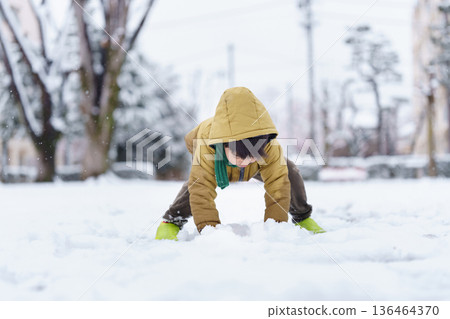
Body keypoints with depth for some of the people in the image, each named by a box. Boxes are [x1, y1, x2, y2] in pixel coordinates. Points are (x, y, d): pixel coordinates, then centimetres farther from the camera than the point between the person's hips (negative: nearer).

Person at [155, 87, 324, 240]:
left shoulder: (269, 144, -43)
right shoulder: (205, 144, -48)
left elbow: (278, 186, -39)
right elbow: (201, 191, -47)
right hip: (213, 159, -2)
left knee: (289, 172, -16)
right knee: (198, 178, -34)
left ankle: (302, 217, 10)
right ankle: (172, 221, -14)